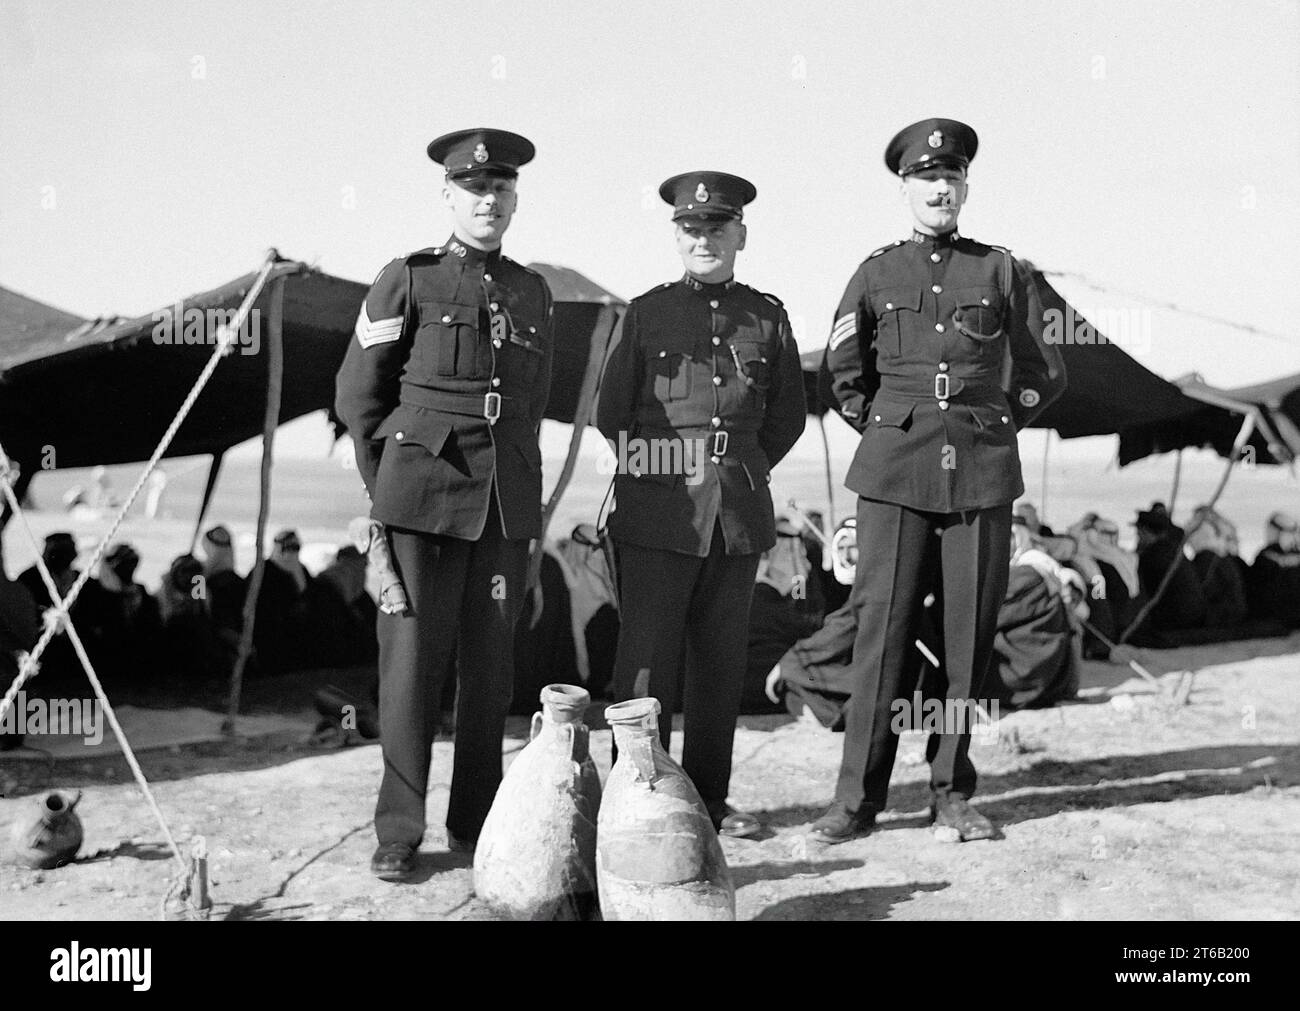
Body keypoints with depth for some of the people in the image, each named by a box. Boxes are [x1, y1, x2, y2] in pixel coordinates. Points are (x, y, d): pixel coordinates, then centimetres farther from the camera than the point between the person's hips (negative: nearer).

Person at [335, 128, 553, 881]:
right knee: (414, 657, -2)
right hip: (422, 499, -3)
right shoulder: (407, 282, 2)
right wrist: (395, 485, 5)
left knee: (490, 664, 6)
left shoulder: (533, 294, 13)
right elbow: (358, 395, 4)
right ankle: (399, 833, 6)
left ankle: (476, 822, 18)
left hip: (508, 505, 4)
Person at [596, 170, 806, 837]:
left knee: (722, 660, 8)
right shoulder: (645, 314, 3)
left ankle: (709, 798, 18)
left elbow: (787, 414, 17)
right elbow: (611, 414, 5)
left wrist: (744, 469, 12)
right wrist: (675, 468, 10)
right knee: (647, 658, -4)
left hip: (740, 514, 3)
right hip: (659, 514, -2)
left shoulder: (767, 316, 9)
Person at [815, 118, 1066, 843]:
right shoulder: (876, 274, 8)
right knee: (883, 631, -4)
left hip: (982, 476, 1)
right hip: (895, 476, -1)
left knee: (971, 635, 2)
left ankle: (952, 793, 13)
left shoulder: (1003, 271, 8)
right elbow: (845, 375, 18)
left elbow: (1046, 375, 15)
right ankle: (858, 798, 3)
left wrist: (995, 427, 12)